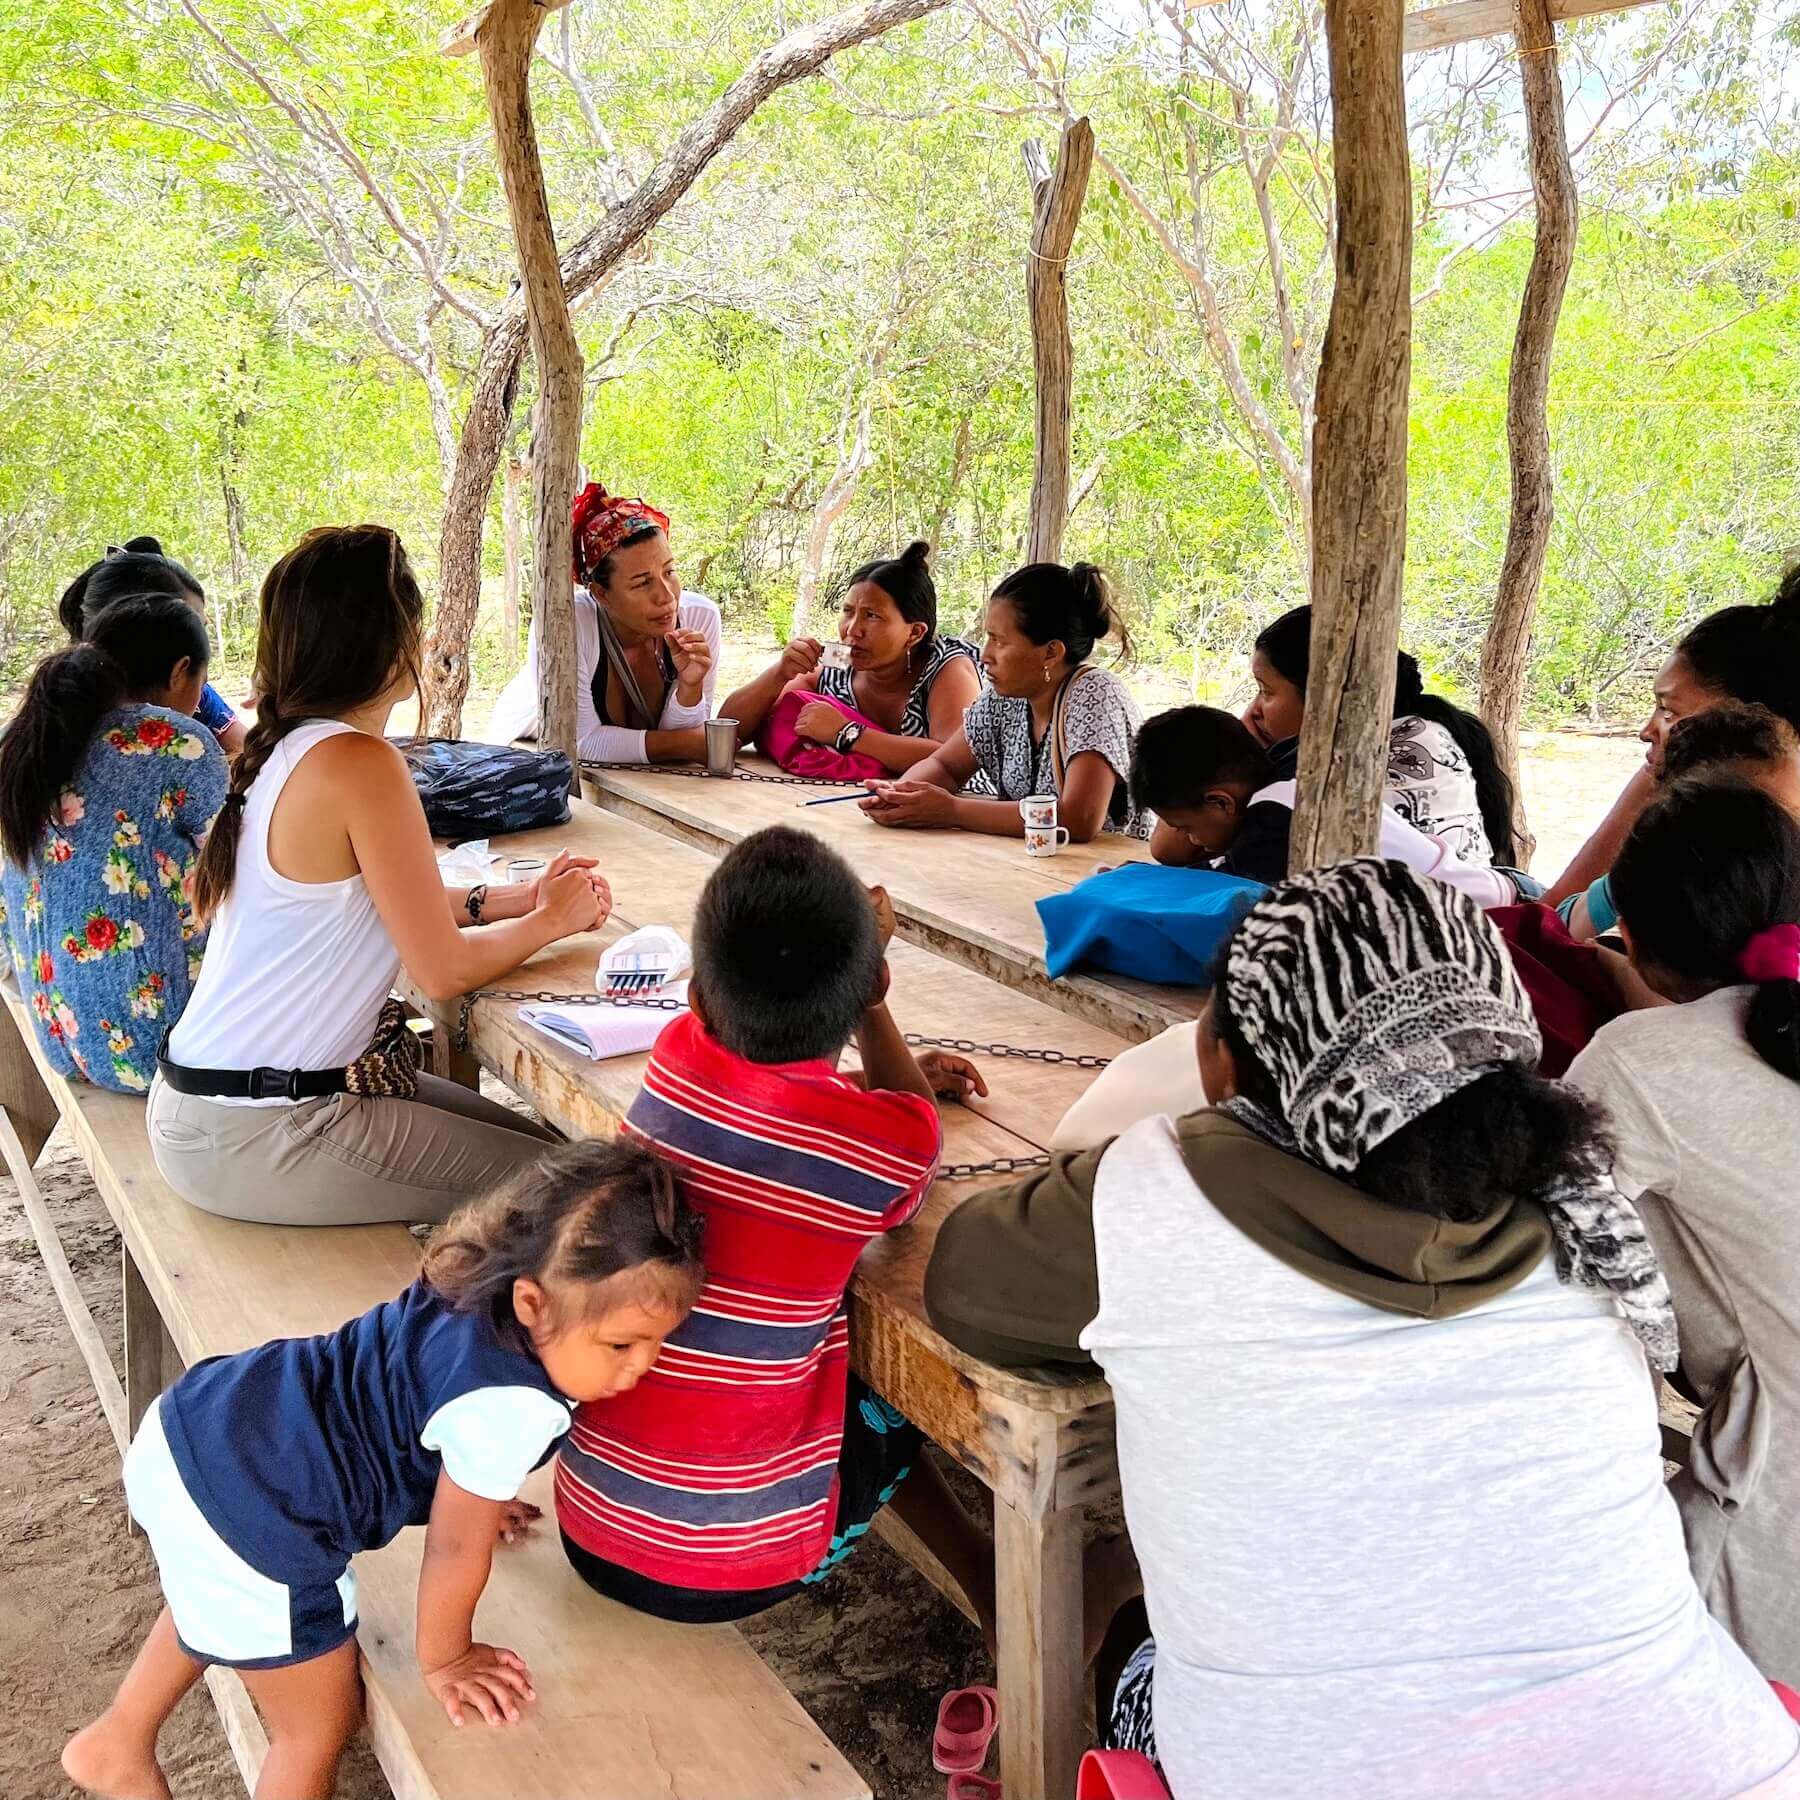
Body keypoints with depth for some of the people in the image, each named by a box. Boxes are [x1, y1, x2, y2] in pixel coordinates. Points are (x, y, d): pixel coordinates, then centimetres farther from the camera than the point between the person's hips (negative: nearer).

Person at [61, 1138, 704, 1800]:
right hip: (244, 1527, -9)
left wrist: (475, 1495, 31)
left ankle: (117, 1744, 57)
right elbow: (454, 1548, -14)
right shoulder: (511, 1405, -30)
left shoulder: (476, 1285, -5)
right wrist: (444, 1659, 5)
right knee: (320, 1729, 15)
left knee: (211, 1600, 40)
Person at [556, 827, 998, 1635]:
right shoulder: (893, 1136, -18)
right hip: (742, 1569, -4)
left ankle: (970, 1562, 40)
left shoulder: (676, 1057, -6)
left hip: (590, 1535, 4)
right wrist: (862, 994, 10)